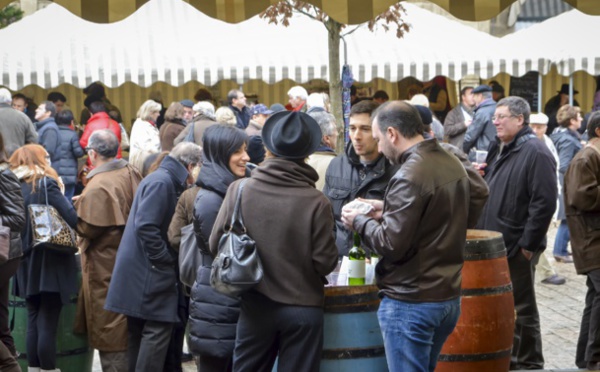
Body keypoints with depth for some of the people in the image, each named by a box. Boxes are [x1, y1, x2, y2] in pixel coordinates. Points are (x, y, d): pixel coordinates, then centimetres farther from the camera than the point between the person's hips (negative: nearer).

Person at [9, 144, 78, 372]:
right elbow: (72, 219, -16)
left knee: (33, 323, 11)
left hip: (26, 264, 5)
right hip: (50, 264, -5)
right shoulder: (46, 184, -8)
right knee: (48, 325, -2)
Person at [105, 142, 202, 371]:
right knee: (159, 329, -9)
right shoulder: (161, 182, -15)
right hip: (149, 272, -10)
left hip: (140, 272, 10)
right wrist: (166, 261, -17)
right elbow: (146, 227, -23)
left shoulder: (166, 181, 16)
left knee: (139, 332, 13)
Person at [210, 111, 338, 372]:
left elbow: (215, 246, -3)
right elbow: (326, 262, -13)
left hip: (256, 306, 2)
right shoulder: (316, 202, -17)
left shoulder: (239, 191, -10)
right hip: (303, 308, -2)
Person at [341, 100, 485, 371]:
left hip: (411, 301, -9)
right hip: (449, 295, 9)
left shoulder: (409, 175, -20)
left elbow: (391, 245, -21)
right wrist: (388, 211, 15)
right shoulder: (453, 164, 8)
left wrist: (359, 222, -4)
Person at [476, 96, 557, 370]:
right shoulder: (498, 148, 14)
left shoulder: (535, 152, -14)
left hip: (517, 247, -8)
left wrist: (527, 244, -19)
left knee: (521, 309, 0)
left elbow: (544, 203, -19)